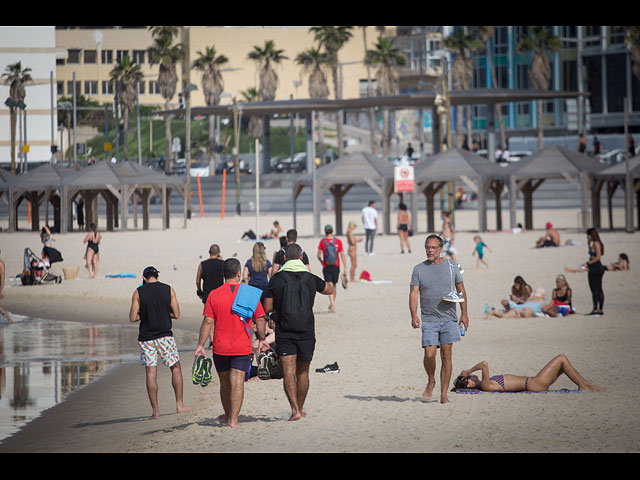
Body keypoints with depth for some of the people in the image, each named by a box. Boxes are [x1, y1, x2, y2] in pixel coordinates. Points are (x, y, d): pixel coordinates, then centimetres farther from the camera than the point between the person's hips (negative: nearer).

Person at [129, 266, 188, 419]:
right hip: (164, 336, 0)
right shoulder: (168, 290, 0)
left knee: (151, 373, 2)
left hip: (146, 338, 0)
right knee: (176, 368, 15)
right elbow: (176, 315, 2)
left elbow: (132, 318, -4)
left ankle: (155, 411, 2)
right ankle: (179, 404, 15)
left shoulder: (138, 293, -2)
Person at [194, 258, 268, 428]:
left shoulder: (214, 295, -4)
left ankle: (228, 416, 33)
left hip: (220, 348, 1)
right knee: (237, 382, -3)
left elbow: (208, 321, -7)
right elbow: (259, 319, -1)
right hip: (242, 348, -1)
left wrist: (200, 345, -3)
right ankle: (233, 419, -9)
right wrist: (261, 339, 13)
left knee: (225, 383, 16)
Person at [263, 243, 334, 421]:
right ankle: (300, 408, 27)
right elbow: (330, 289, 21)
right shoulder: (311, 279, 1)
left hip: (284, 333, -2)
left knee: (289, 373, -6)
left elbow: (267, 308, -2)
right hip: (306, 333, 2)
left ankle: (295, 410, -20)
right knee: (303, 372, 17)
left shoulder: (276, 279, -4)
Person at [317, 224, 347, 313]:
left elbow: (319, 256, -4)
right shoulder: (338, 241, -1)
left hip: (326, 267, -2)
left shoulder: (322, 241, -4)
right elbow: (342, 256, -4)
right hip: (336, 267, 2)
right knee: (334, 285, 18)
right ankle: (332, 305, 30)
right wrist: (345, 269, -3)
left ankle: (332, 304, -25)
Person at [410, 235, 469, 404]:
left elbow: (461, 290, 13)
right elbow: (413, 294, -1)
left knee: (446, 354, -1)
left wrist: (464, 313, 6)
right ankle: (431, 381, 18)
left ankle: (443, 394, 5)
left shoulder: (451, 266, 6)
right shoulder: (419, 269, 3)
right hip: (429, 320, -1)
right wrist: (414, 315, -15)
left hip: (449, 319, 1)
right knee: (429, 355, -12)